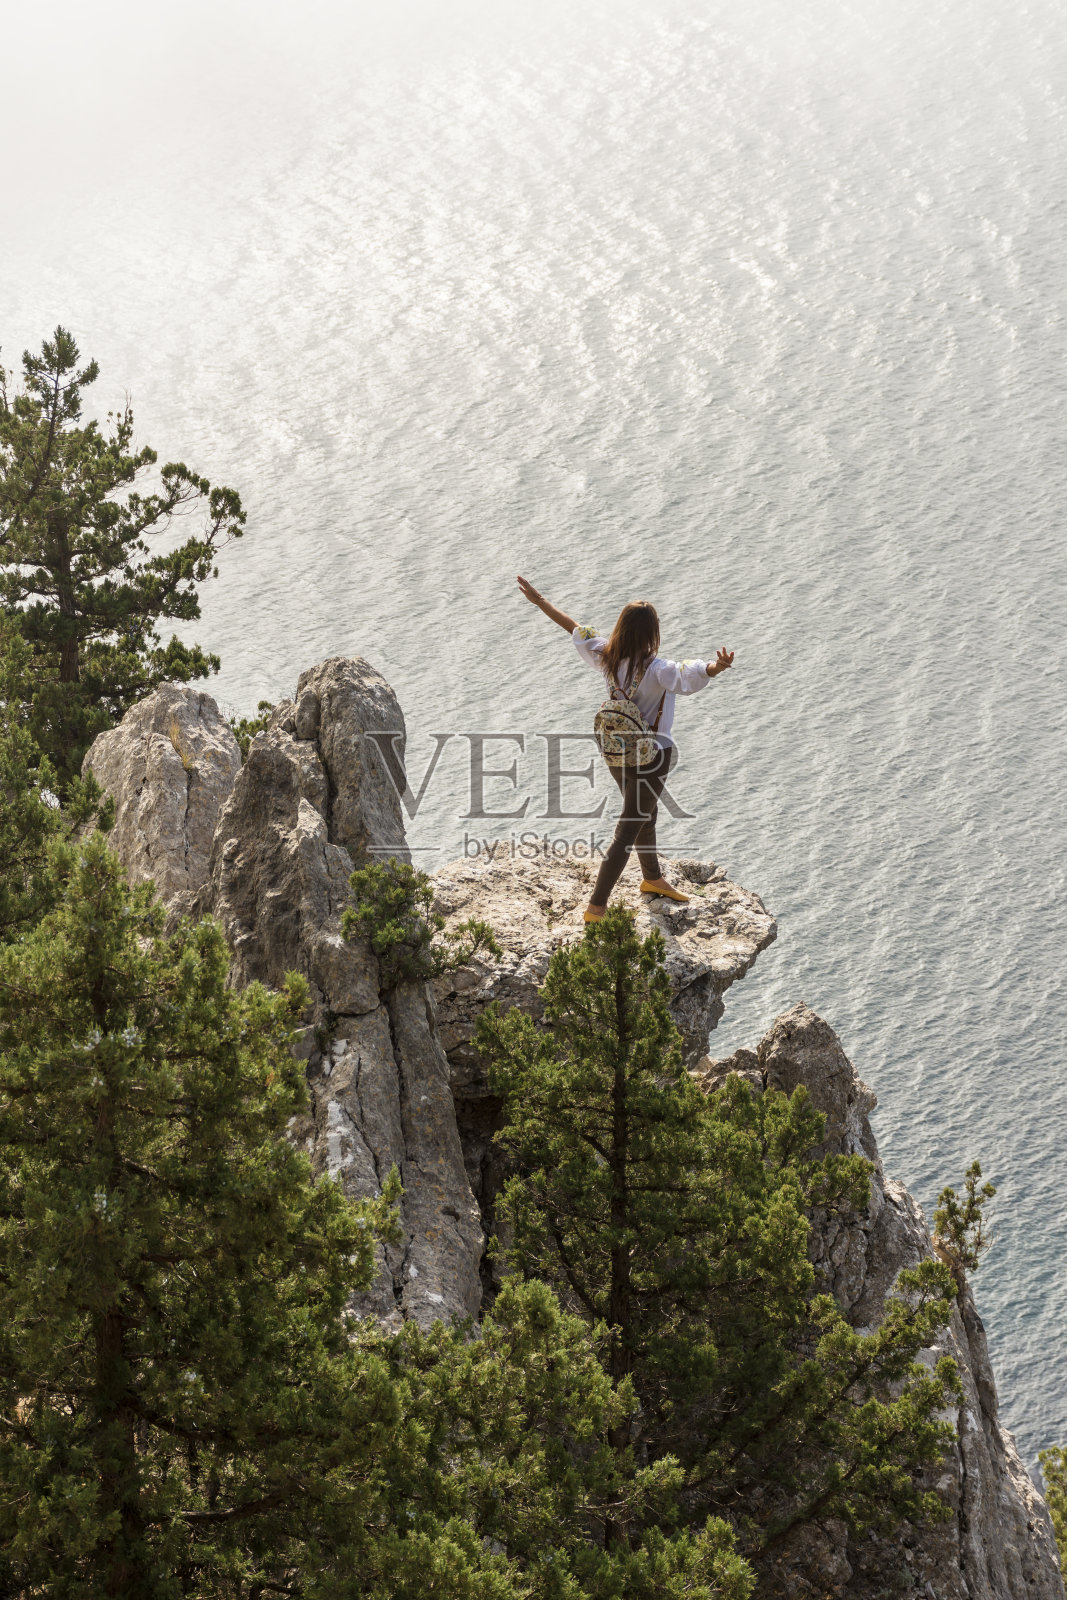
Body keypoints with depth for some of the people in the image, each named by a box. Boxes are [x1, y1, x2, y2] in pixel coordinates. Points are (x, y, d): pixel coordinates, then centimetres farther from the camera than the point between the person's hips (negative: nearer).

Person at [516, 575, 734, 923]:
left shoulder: (608, 656, -8)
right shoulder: (656, 669, -28)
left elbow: (576, 628, 4)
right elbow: (688, 674, -48)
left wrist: (540, 601, 17)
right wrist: (717, 667, -68)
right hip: (650, 757, -8)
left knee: (645, 815, 29)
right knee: (626, 835, -1)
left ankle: (653, 879, 50)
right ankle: (596, 908, -1)